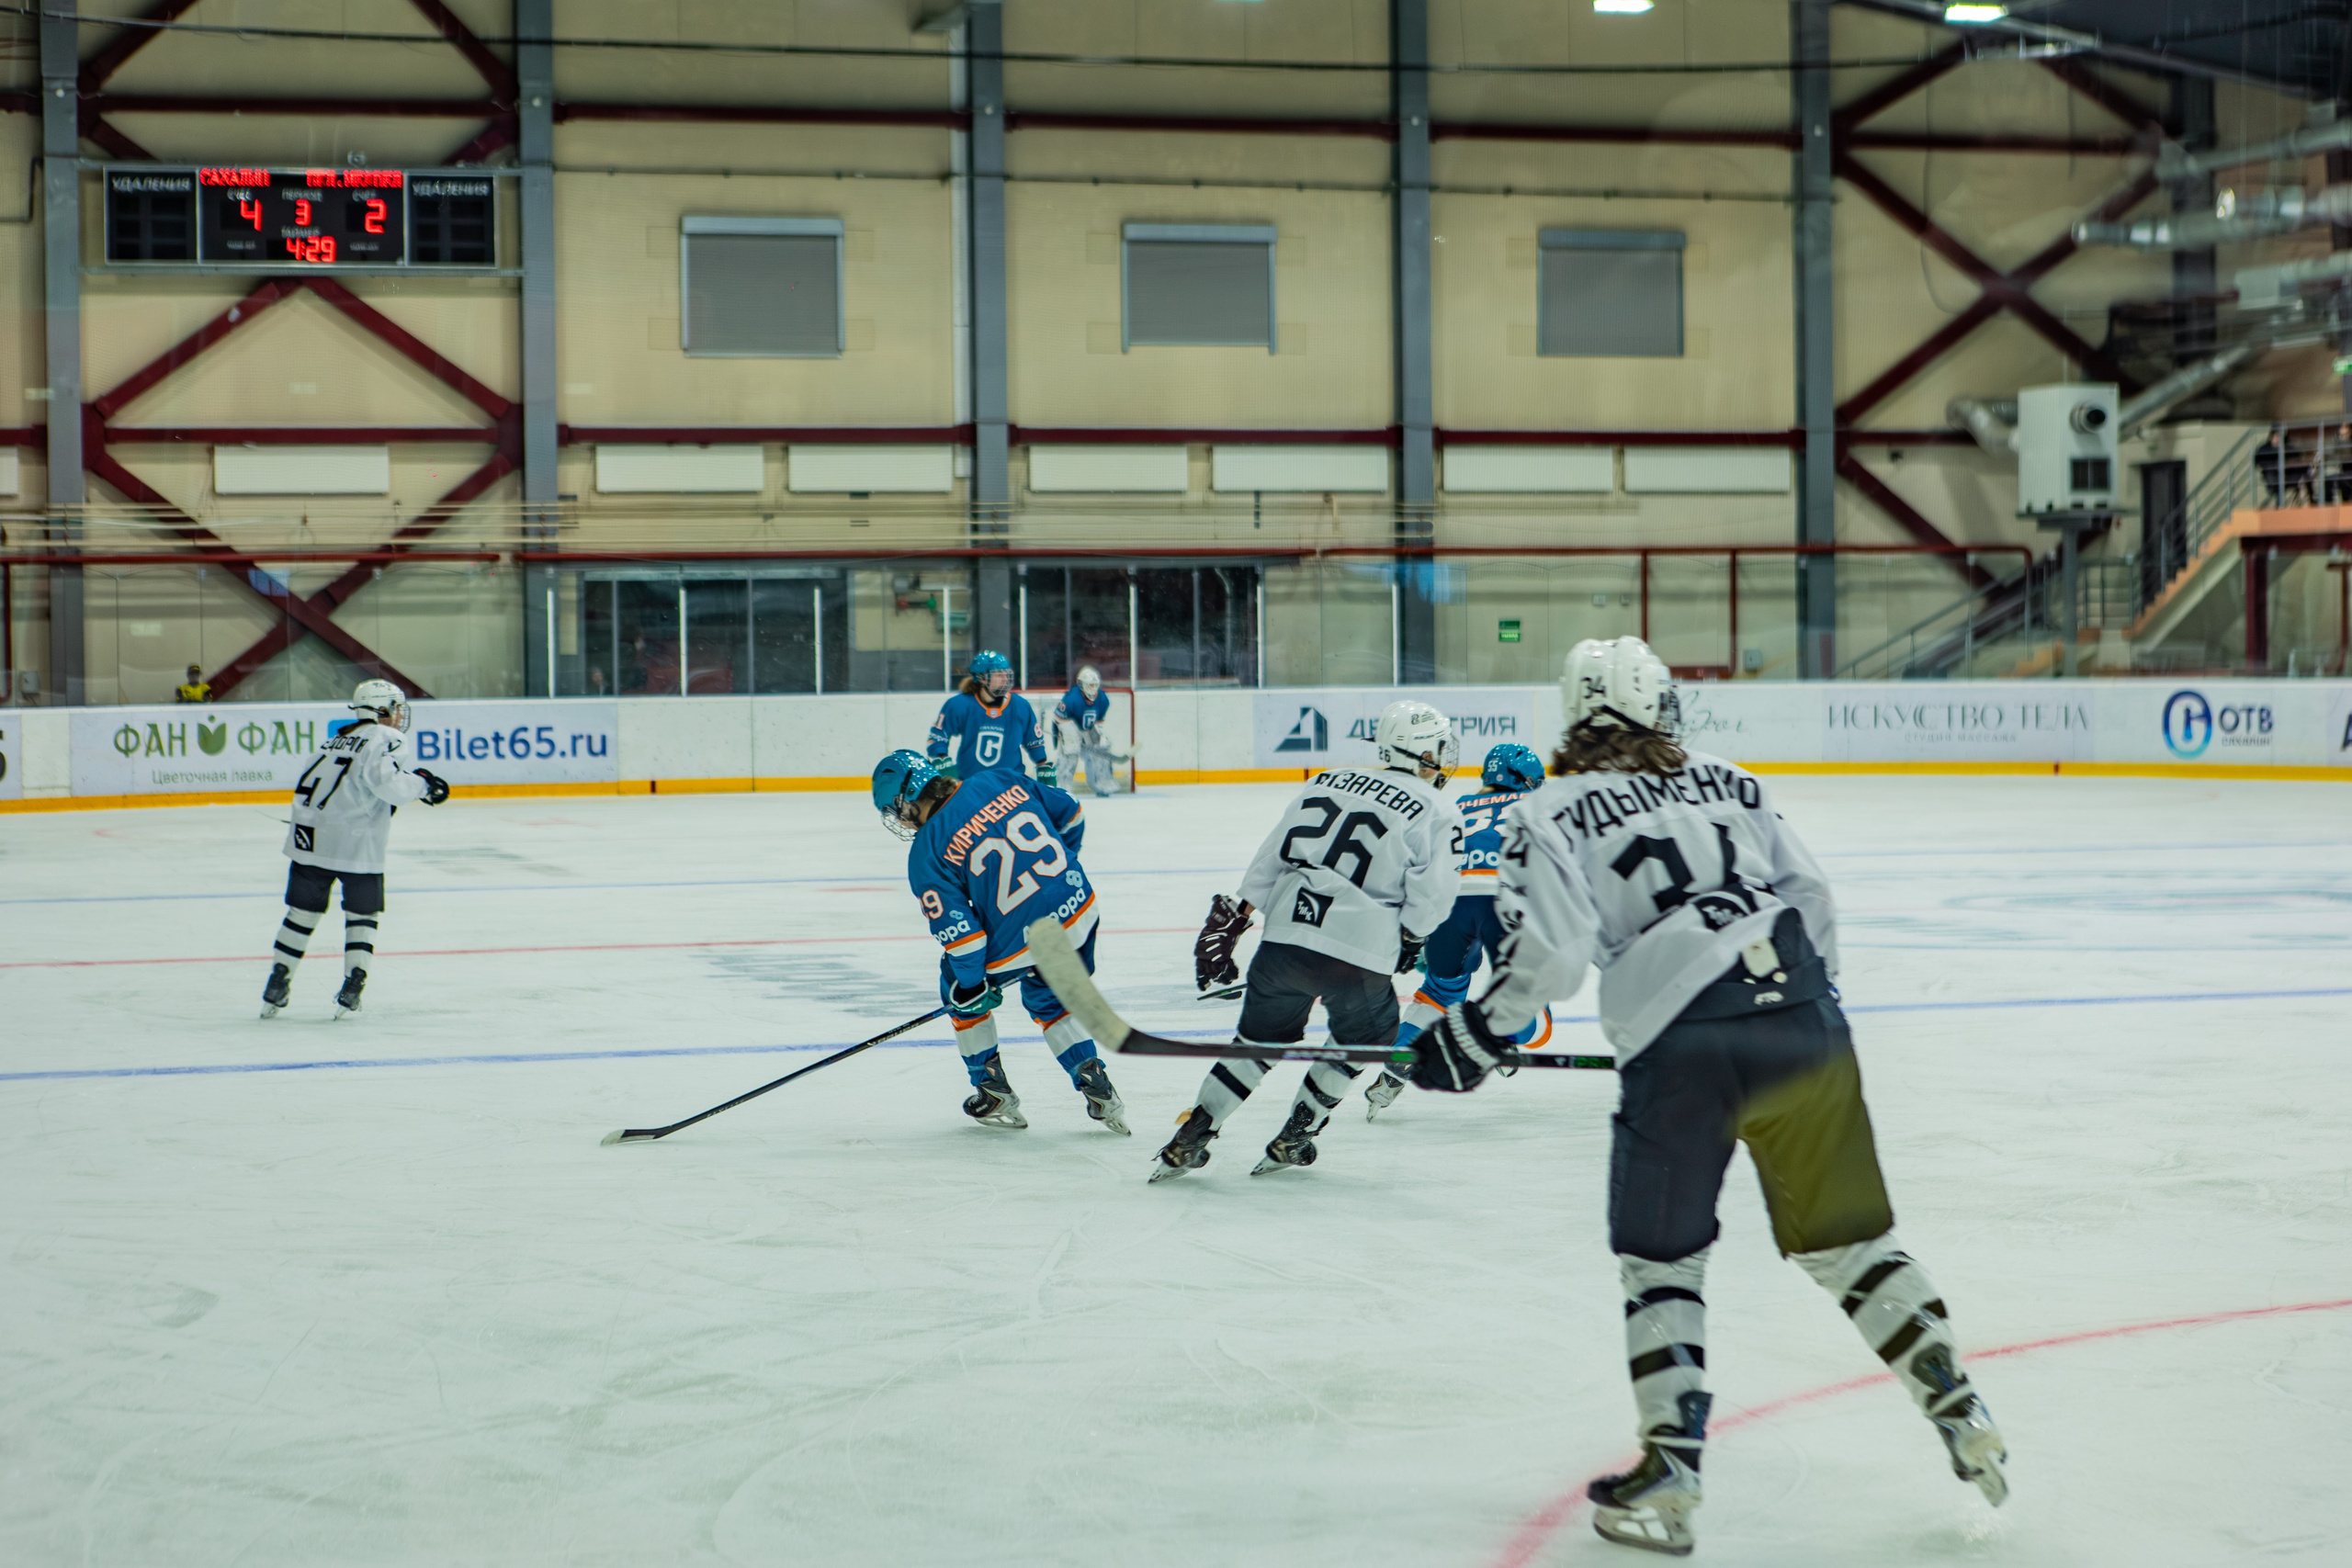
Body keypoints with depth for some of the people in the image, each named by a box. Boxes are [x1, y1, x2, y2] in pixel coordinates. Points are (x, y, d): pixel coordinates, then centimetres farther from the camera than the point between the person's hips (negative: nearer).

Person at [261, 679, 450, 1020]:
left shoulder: (338, 739, 22)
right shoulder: (383, 739, -3)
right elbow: (386, 780, -20)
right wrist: (421, 785, -6)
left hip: (308, 834, 6)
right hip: (354, 841, -6)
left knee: (303, 910, 16)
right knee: (364, 914, 11)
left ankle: (276, 988, 18)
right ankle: (351, 989, 4)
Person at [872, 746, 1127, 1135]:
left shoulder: (926, 850, -9)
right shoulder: (1002, 781, 3)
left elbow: (954, 924, -11)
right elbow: (1070, 817, 13)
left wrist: (971, 983, 0)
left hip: (1018, 943, -5)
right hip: (1078, 910, 5)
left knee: (959, 986, 23)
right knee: (1049, 1000, 30)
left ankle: (994, 1092, 26)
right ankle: (1095, 1084, 19)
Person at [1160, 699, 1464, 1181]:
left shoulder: (1327, 782, 16)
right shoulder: (1438, 813, 2)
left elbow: (1271, 857, 15)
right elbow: (1431, 897, -6)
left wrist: (1236, 917, 20)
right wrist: (1407, 939, 11)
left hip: (1284, 937, 4)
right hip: (1357, 956, -4)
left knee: (1262, 1037, 23)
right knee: (1364, 1036, 24)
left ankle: (1189, 1140, 18)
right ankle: (1292, 1140, 24)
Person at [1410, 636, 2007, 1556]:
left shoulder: (1550, 815, 6)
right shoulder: (1727, 785, 20)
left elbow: (1550, 952, -6)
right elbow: (1812, 898, 16)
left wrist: (1474, 1036, 4)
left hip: (1684, 1051, -4)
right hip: (1806, 1027, 4)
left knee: (1659, 1258, 10)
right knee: (1849, 1236, 19)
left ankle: (1669, 1478, 4)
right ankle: (1958, 1413, 18)